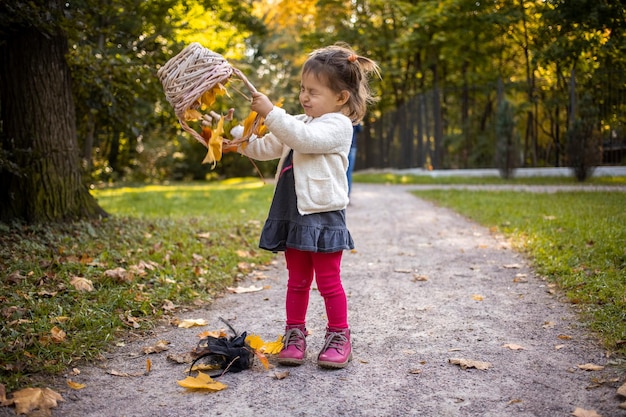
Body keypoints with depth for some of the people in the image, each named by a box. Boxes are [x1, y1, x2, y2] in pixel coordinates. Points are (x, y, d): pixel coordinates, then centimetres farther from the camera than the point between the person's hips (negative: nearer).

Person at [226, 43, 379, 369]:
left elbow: (304, 138, -25)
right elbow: (267, 148, 18)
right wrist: (242, 143, 2)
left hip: (323, 214, -7)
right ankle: (295, 335, 23)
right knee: (297, 281, 14)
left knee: (328, 281, 3)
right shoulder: (299, 123, 18)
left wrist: (271, 113, -24)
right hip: (292, 214, 8)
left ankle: (339, 337, 16)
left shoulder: (338, 125, -8)